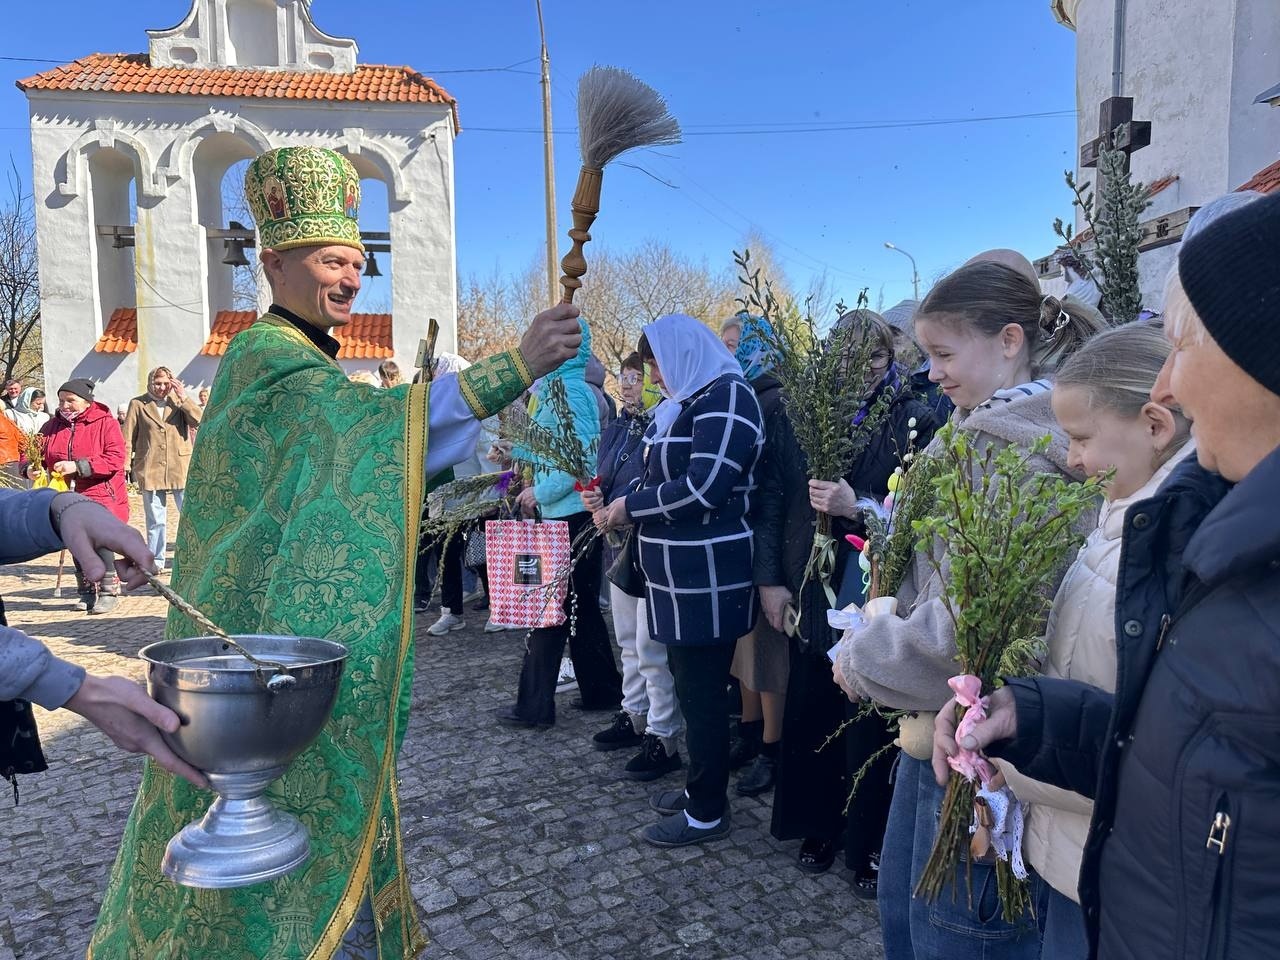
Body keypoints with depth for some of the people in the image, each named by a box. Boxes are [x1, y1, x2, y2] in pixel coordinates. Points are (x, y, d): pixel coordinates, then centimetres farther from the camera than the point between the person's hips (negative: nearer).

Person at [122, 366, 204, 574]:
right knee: (155, 520, 8)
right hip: (150, 470, 0)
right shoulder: (138, 404, 4)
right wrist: (124, 465, 0)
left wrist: (183, 397, -12)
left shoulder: (181, 401, 7)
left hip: (181, 469, 0)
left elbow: (200, 420, -9)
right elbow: (127, 438, 6)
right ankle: (156, 562, 17)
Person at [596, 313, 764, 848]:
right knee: (689, 684, 17)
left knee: (702, 694, 1)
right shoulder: (686, 402, 15)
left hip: (707, 577, -9)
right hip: (680, 575, 9)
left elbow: (704, 487, -23)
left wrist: (631, 506, -13)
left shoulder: (725, 397, -13)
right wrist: (622, 511, 4)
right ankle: (699, 788, 33)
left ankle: (707, 813, 16)